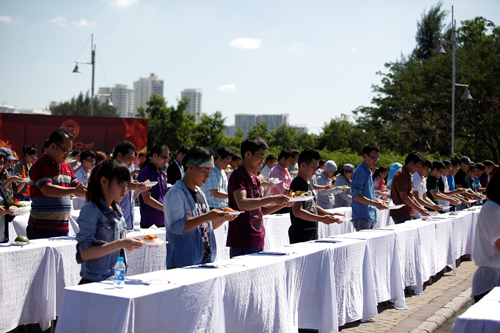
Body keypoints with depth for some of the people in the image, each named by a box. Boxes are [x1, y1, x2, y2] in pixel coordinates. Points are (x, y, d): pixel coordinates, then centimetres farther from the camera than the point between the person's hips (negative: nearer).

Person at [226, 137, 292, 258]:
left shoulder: (255, 179, 18)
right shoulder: (238, 176, -10)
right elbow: (242, 204, -27)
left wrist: (282, 204, 8)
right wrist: (272, 199, -26)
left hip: (257, 242, 9)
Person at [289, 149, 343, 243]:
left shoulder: (309, 184, 17)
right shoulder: (297, 184, -13)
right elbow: (297, 212, -22)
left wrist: (330, 214, 12)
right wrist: (321, 219, -27)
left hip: (312, 234, 9)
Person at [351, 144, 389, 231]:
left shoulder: (368, 172, 18)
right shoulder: (360, 171, -12)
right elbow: (356, 196, -20)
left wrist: (379, 202, 14)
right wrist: (375, 204, -24)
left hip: (370, 217, 9)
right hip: (362, 217, -9)